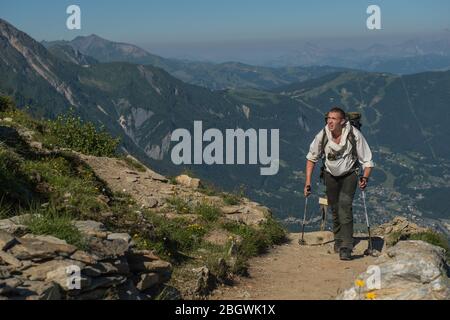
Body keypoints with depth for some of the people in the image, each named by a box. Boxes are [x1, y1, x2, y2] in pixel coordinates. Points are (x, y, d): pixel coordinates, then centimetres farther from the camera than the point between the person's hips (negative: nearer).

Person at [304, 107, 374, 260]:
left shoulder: (354, 135, -25)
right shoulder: (322, 136, -18)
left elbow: (367, 160, -15)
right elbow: (312, 157, -1)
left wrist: (365, 177, -30)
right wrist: (308, 180, -5)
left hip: (349, 174, -3)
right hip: (330, 175, 3)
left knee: (345, 205, -22)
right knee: (334, 209, 10)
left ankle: (346, 247, -22)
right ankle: (338, 239, 37)